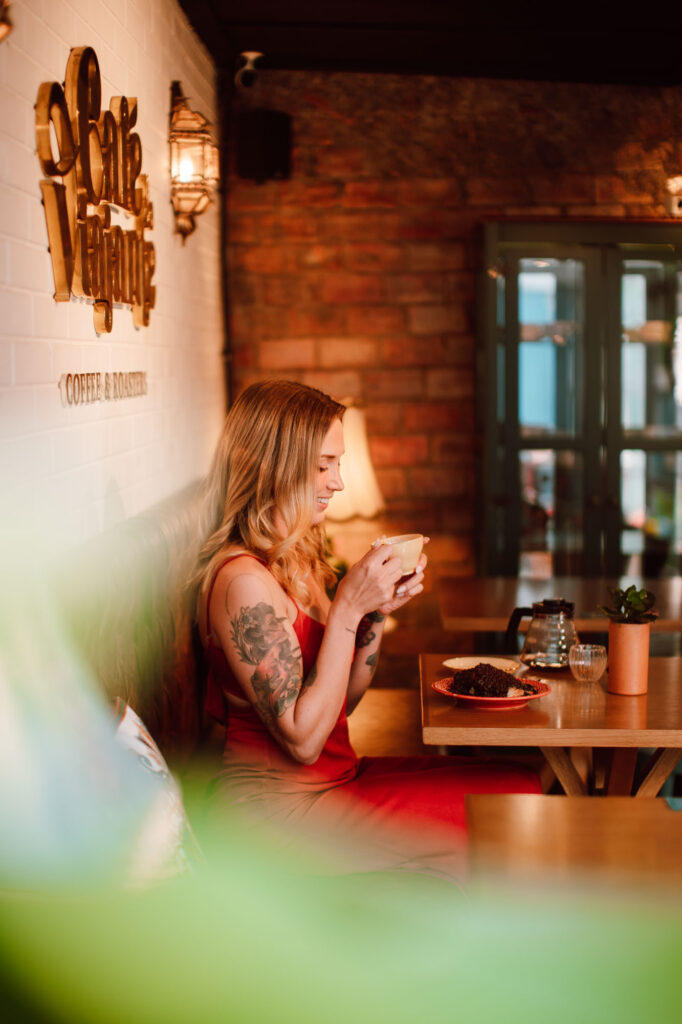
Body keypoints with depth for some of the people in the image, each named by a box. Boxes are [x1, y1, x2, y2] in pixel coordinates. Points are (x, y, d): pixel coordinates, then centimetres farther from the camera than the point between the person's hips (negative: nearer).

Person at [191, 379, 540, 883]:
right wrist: (347, 610, -22)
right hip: (284, 808, -9)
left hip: (338, 776, 9)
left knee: (523, 788, 2)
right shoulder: (244, 581, -21)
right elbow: (303, 739, -22)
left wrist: (379, 610, -2)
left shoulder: (297, 559, 9)